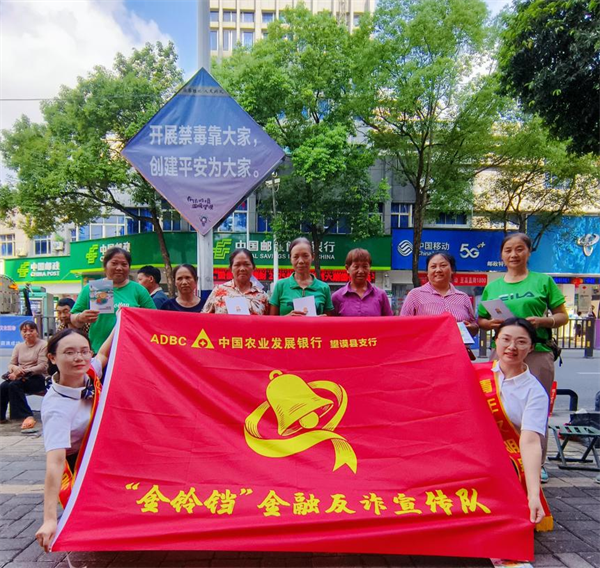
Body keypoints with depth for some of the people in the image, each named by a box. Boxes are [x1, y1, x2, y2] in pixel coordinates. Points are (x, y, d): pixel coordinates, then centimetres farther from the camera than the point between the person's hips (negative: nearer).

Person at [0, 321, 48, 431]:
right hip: (20, 377, 5)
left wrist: (23, 371, -19)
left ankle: (27, 416, -30)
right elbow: (11, 364, 12)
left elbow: (42, 366, -11)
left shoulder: (43, 345, -2)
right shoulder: (18, 346, 16)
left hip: (37, 378, -5)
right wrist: (15, 368, -13)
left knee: (14, 385, -31)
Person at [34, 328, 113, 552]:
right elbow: (55, 462, -41)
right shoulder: (57, 408, -34)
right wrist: (50, 519, -46)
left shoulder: (88, 373, -16)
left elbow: (103, 354, 6)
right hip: (79, 465, -7)